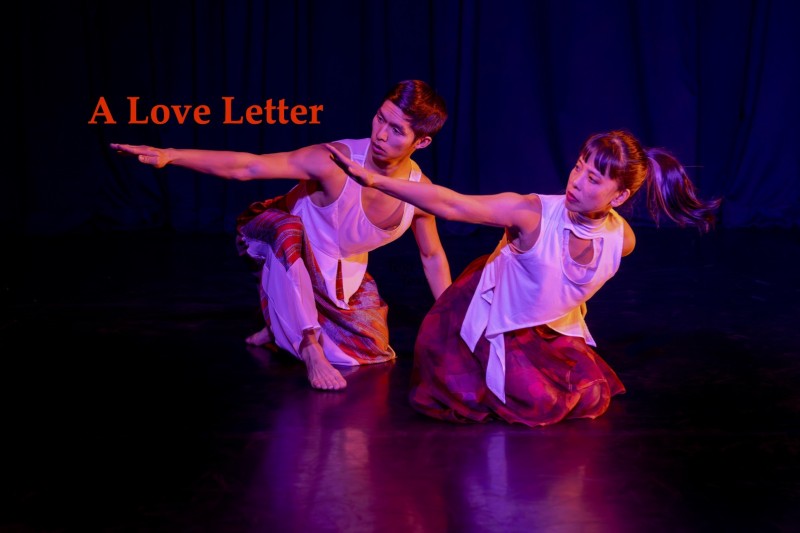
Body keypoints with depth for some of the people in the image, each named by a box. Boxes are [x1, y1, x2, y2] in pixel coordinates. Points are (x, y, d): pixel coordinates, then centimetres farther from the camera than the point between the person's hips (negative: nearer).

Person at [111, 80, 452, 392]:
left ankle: (289, 329, 29)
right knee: (287, 227, -40)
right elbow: (247, 167, -38)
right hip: (294, 261, -5)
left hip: (345, 275, 5)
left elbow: (433, 257, -1)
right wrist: (170, 156, -48)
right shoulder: (337, 162, -34)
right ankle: (310, 350, -33)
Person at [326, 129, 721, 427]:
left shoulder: (622, 239, -20)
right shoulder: (533, 214, -36)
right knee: (537, 401, -14)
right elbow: (450, 204, -41)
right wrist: (372, 179, -47)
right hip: (498, 320, -5)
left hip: (556, 328, 5)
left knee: (591, 397, 2)